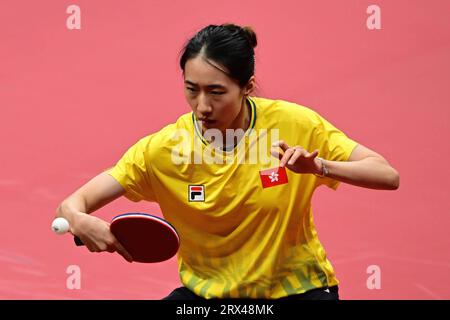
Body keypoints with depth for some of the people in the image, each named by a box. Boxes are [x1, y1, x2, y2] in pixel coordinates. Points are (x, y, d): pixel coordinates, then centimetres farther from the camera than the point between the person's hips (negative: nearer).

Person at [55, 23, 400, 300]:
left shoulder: (294, 124, -16)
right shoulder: (163, 148, -15)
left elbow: (388, 176, -15)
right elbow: (72, 205, -15)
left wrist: (320, 166, -34)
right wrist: (80, 221, -40)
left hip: (296, 286, -1)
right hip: (206, 291, 1)